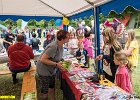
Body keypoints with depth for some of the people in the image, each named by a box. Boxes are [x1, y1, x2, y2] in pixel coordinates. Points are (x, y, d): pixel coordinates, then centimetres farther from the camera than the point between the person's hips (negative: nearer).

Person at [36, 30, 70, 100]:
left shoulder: (60, 46, -4)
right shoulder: (53, 47, -31)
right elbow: (43, 59, -30)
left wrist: (60, 62, -6)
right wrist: (56, 64, -27)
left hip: (51, 70, 8)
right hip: (43, 70, -8)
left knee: (52, 86, 19)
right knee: (45, 90, 6)